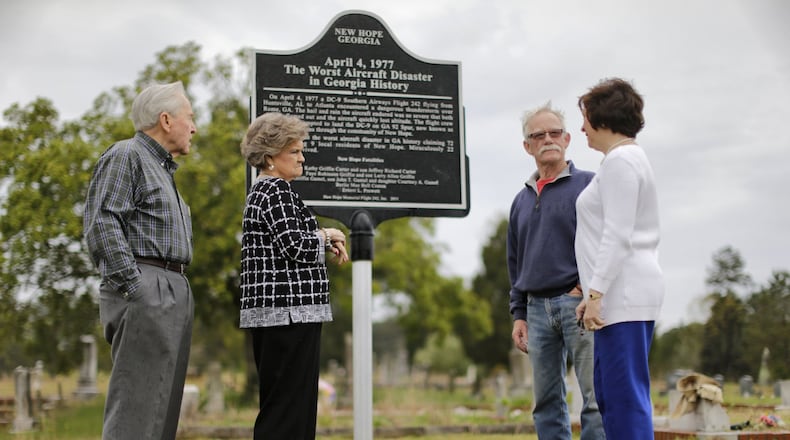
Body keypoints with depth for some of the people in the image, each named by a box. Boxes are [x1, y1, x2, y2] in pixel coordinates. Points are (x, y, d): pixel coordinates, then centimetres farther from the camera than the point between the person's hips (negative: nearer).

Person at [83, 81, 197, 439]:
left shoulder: (162, 168, 26)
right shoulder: (125, 156, -4)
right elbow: (101, 223, -15)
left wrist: (179, 293, 17)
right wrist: (132, 286, -20)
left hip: (175, 293, 10)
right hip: (145, 292, -10)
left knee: (164, 405, 9)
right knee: (135, 405, -12)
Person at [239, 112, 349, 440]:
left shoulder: (260, 191, 19)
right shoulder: (277, 191, -11)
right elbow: (296, 246, -20)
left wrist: (325, 249, 11)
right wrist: (326, 236, -2)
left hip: (269, 312, 10)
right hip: (290, 312, -10)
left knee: (279, 402, 13)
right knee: (289, 401, -8)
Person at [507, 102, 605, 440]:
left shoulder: (588, 184, 1)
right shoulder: (521, 200, 19)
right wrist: (518, 314, 14)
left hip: (579, 303, -6)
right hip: (537, 309, 6)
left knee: (596, 396, -8)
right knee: (546, 402, 8)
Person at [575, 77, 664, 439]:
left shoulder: (619, 159, -10)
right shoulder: (632, 158, 21)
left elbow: (618, 235, -18)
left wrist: (595, 293, -21)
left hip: (622, 293, -11)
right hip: (628, 292, 11)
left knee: (625, 396, -10)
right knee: (609, 394, 12)